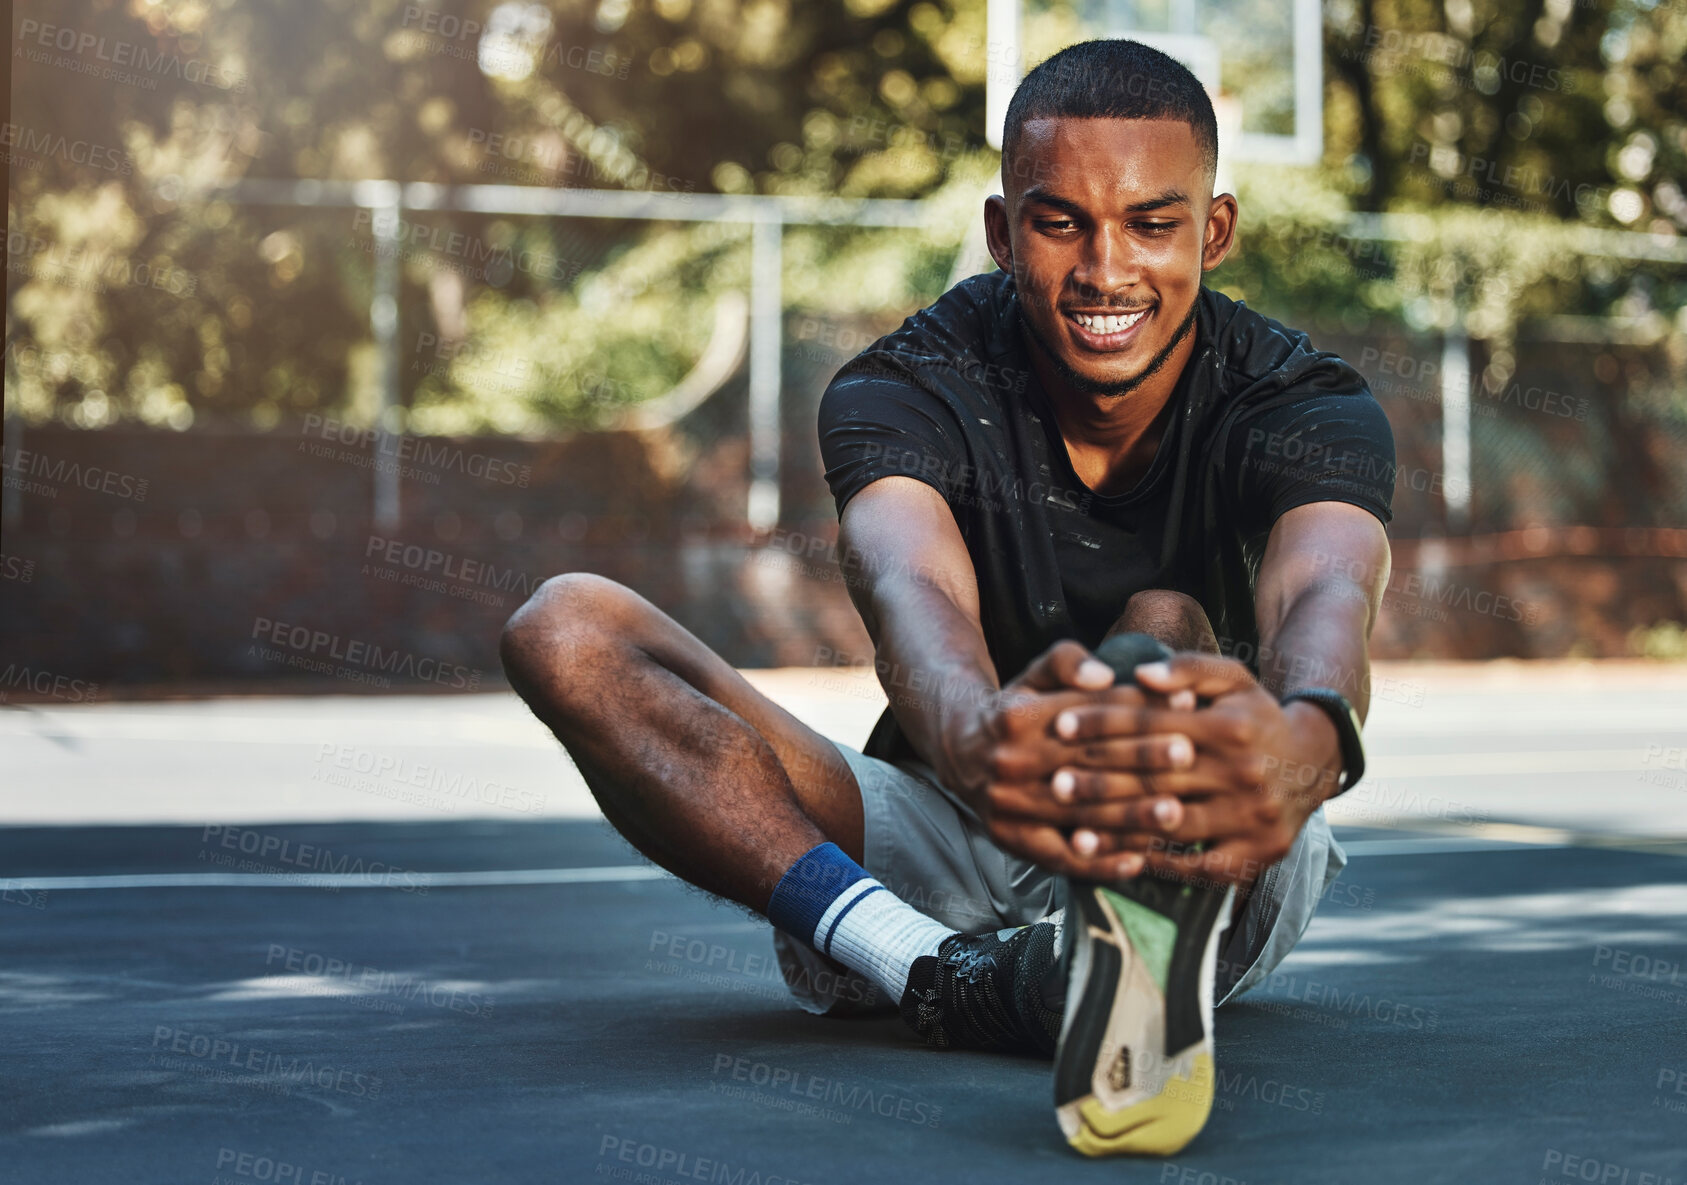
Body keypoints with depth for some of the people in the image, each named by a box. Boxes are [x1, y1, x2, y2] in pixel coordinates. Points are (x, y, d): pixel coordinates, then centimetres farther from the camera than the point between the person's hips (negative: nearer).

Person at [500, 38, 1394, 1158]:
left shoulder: (1305, 403, -13)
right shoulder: (903, 390, -12)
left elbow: (1329, 592, -37)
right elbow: (912, 589, -35)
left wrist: (1305, 741, -64)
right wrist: (978, 737, -62)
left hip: (1219, 883, -1)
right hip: (946, 852, 2)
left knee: (1165, 624, -33)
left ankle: (1144, 952, -66)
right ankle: (947, 976, -40)